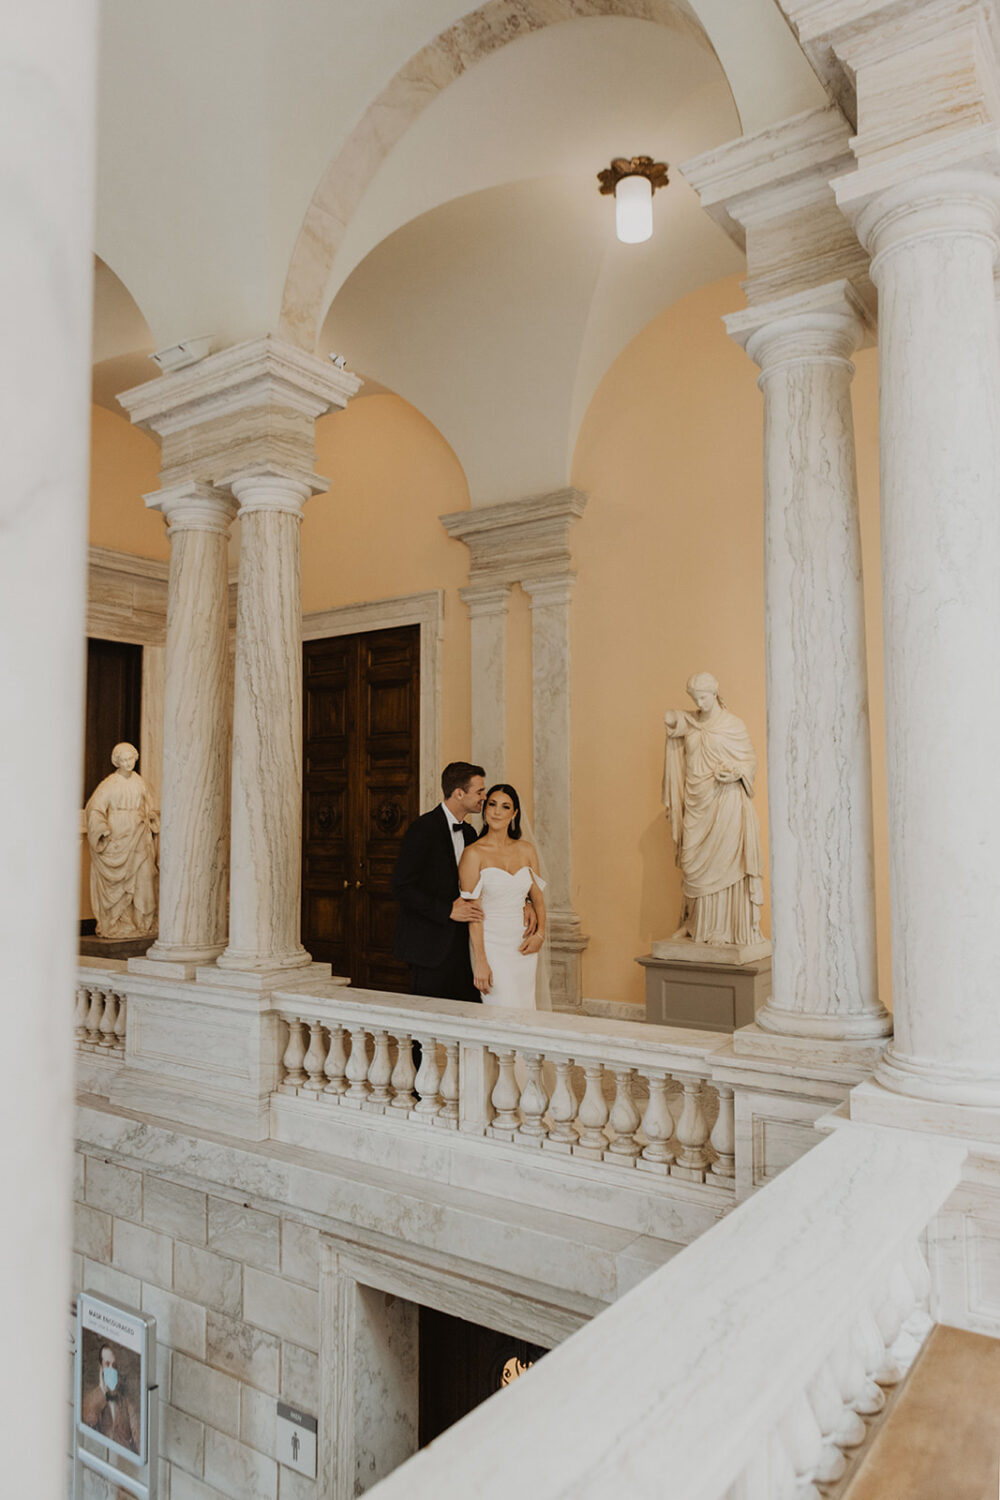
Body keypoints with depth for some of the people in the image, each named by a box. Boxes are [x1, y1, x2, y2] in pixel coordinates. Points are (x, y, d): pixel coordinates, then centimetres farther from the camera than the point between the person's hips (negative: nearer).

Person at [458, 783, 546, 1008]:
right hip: (491, 945, -5)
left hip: (523, 947, 5)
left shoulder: (527, 850, 6)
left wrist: (539, 933, -2)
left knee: (526, 1008, 9)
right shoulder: (474, 854, -8)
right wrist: (480, 962, -15)